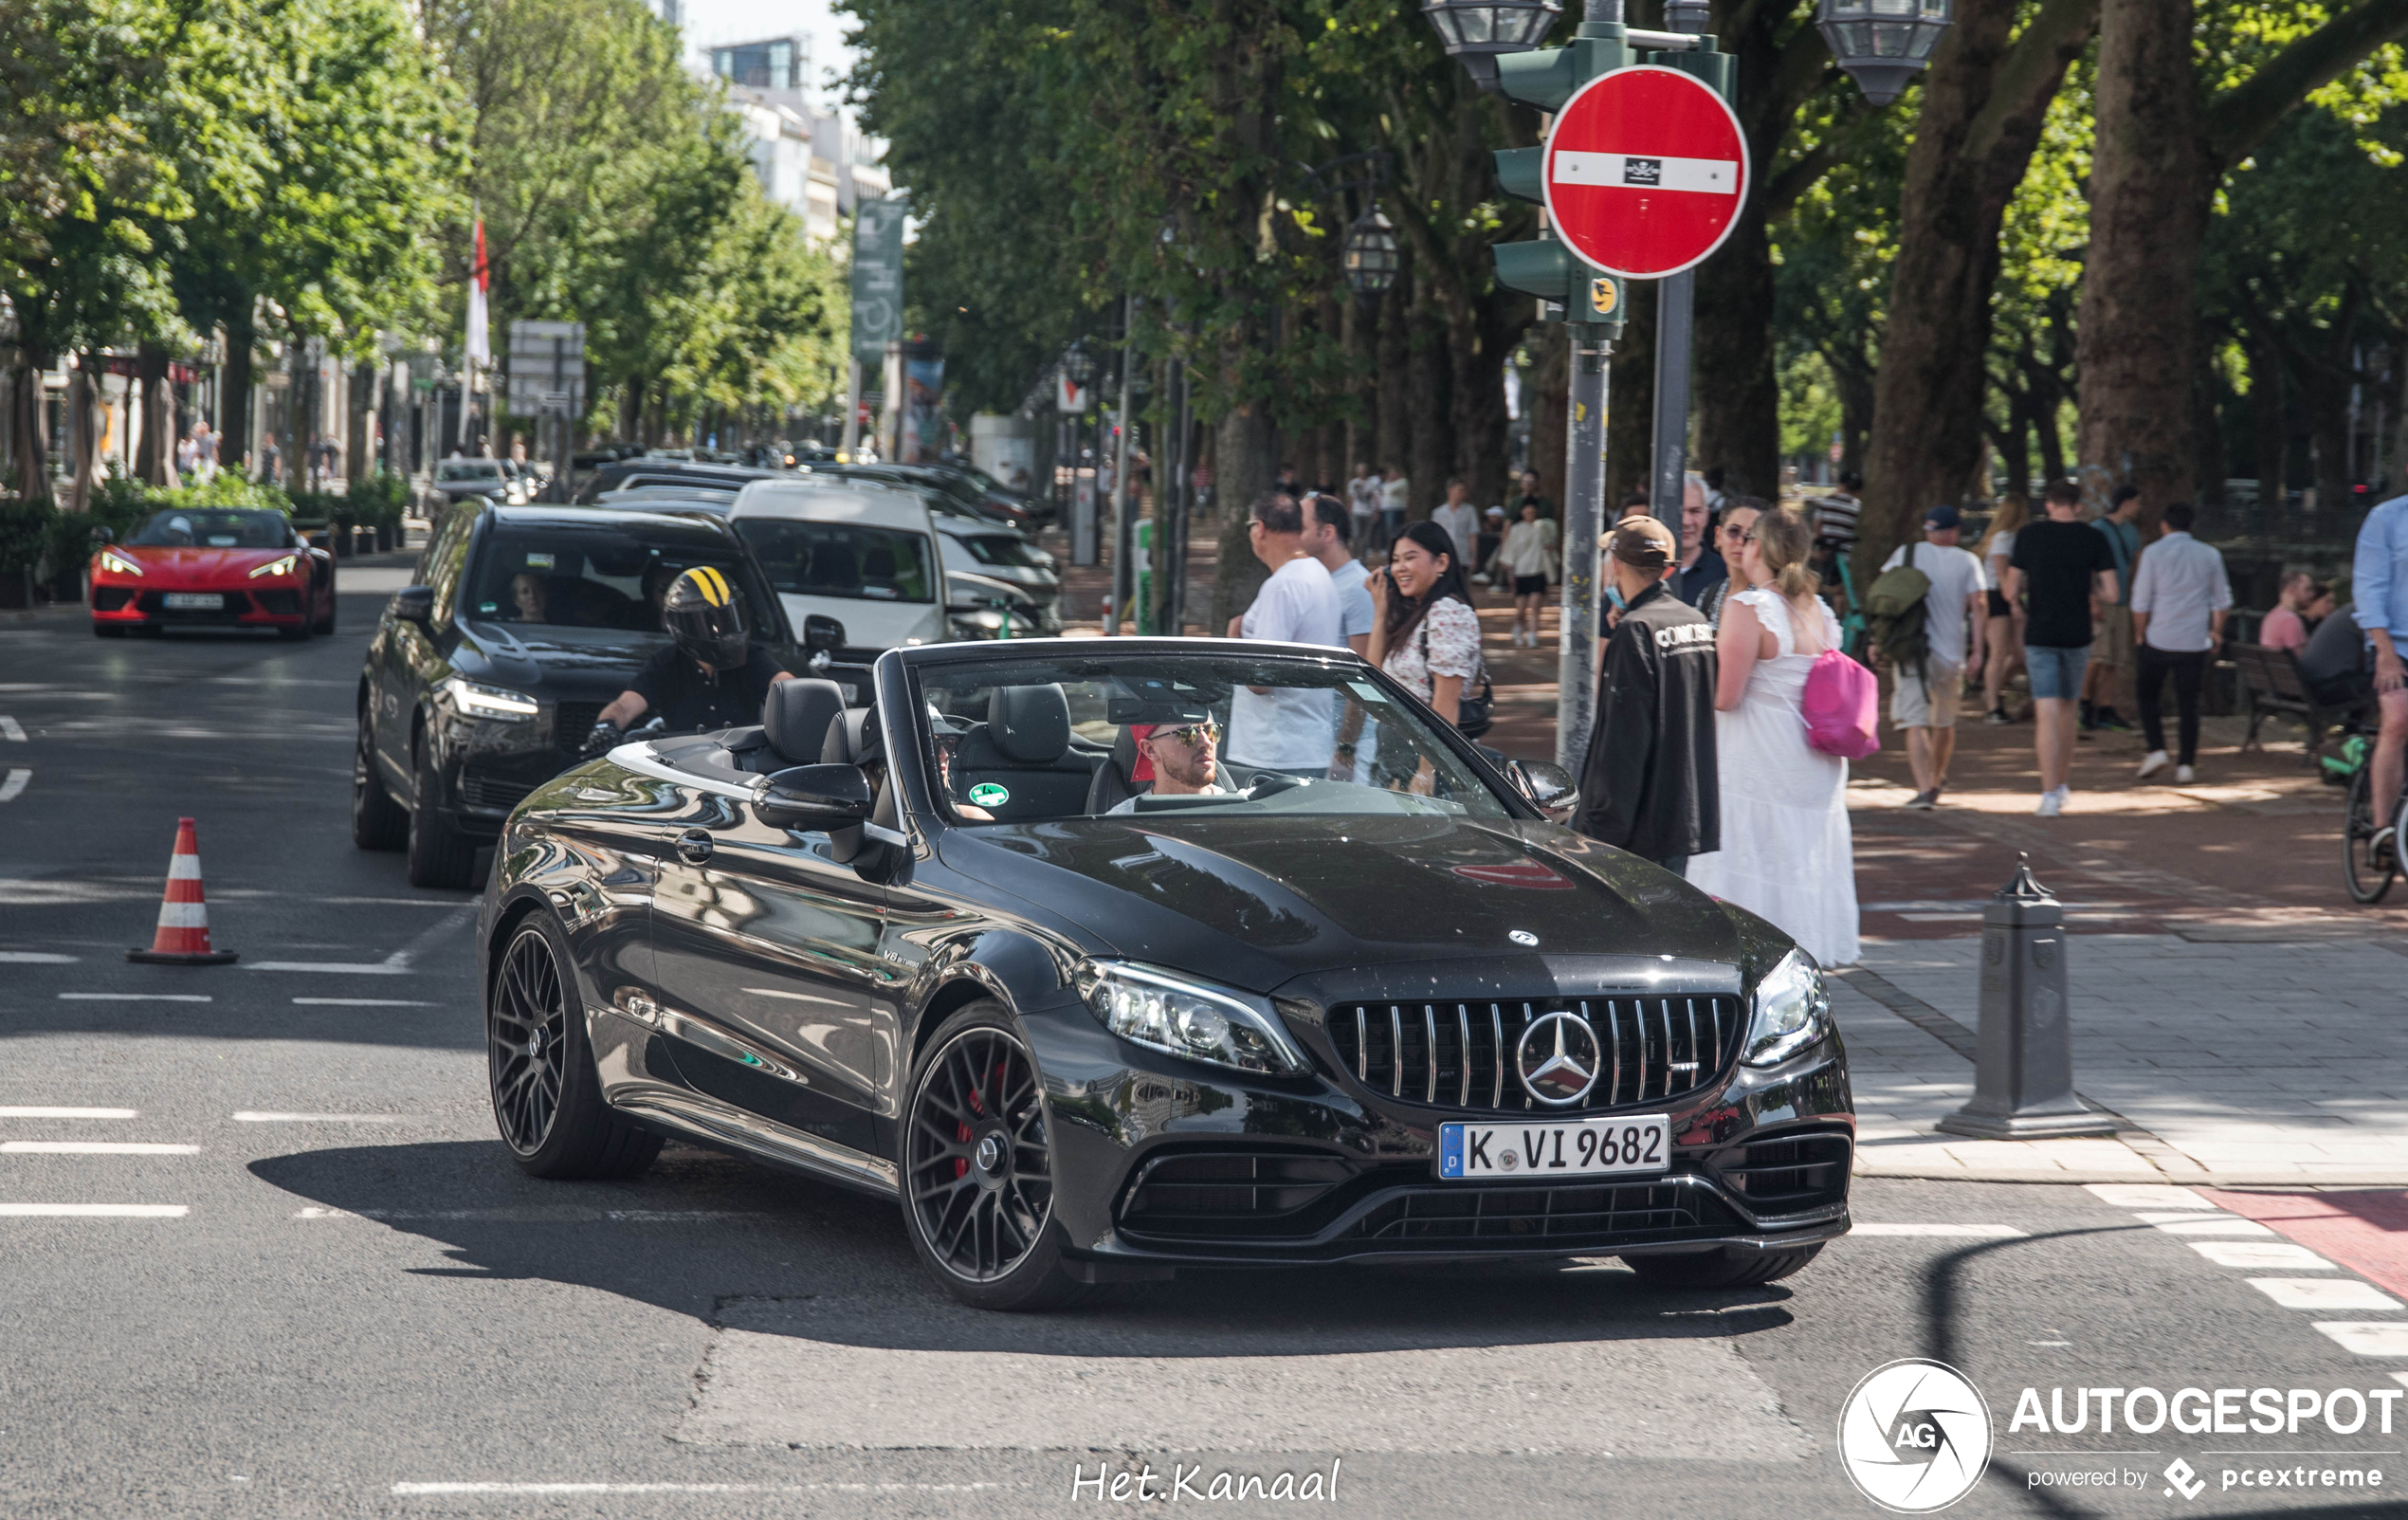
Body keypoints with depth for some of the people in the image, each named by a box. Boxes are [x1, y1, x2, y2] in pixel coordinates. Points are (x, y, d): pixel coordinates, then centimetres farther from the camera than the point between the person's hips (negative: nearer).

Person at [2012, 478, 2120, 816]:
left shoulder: (2029, 535, -1)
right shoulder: (2094, 539, -2)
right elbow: (2110, 591, -5)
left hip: (2039, 635, -2)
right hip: (2077, 636, 2)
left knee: (2047, 714, -6)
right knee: (2067, 708, 19)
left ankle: (2050, 794, -15)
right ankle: (2063, 782, 30)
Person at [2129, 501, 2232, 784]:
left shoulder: (2154, 553, -4)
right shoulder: (2210, 556, 5)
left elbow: (2141, 601, -4)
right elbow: (2221, 601, 10)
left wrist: (2139, 633, 9)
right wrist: (2216, 632, 22)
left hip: (2158, 640, -2)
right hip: (2195, 642, 2)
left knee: (2148, 697, 12)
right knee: (2188, 703, 6)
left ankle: (2156, 749, -4)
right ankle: (2186, 764, 2)